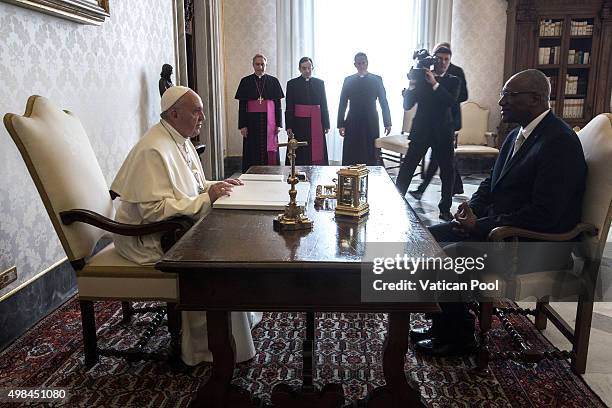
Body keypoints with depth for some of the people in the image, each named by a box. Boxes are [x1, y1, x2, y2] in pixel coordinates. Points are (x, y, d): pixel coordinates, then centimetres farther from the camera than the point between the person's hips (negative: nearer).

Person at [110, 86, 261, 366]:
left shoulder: (182, 141, 9)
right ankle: (206, 348, -8)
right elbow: (153, 209, -29)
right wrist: (206, 199, -29)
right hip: (148, 238, -9)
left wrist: (216, 186, 2)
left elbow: (191, 187, 20)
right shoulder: (153, 150, -23)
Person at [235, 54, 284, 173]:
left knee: (270, 152, 1)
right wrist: (242, 125, -4)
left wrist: (278, 123, -2)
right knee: (253, 152, 0)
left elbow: (278, 104, 6)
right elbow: (242, 105, 3)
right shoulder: (246, 81, 5)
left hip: (269, 121, 1)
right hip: (252, 121, 0)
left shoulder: (273, 81, 7)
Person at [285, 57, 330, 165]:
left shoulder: (319, 83, 9)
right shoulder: (292, 84, 4)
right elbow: (289, 108, 1)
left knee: (317, 152, -1)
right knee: (300, 154, -2)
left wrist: (326, 125, 4)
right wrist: (289, 126, -6)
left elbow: (324, 105, 8)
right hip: (299, 123, -1)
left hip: (316, 123, 2)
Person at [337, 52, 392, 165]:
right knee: (351, 156, 0)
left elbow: (384, 102, 5)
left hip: (371, 123, 0)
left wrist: (387, 123, 0)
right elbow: (342, 104, 7)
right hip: (353, 123, 1)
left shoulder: (376, 79, 6)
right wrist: (341, 124, 1)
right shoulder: (348, 80, 8)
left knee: (371, 155, 1)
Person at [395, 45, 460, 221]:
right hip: (421, 131, -1)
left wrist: (434, 84, -20)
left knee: (448, 171, 4)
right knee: (407, 168, -6)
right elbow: (407, 105, 0)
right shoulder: (421, 78, 6)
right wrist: (412, 85, -15)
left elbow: (452, 102, -14)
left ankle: (445, 209, 15)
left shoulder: (453, 81, 7)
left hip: (443, 133, 1)